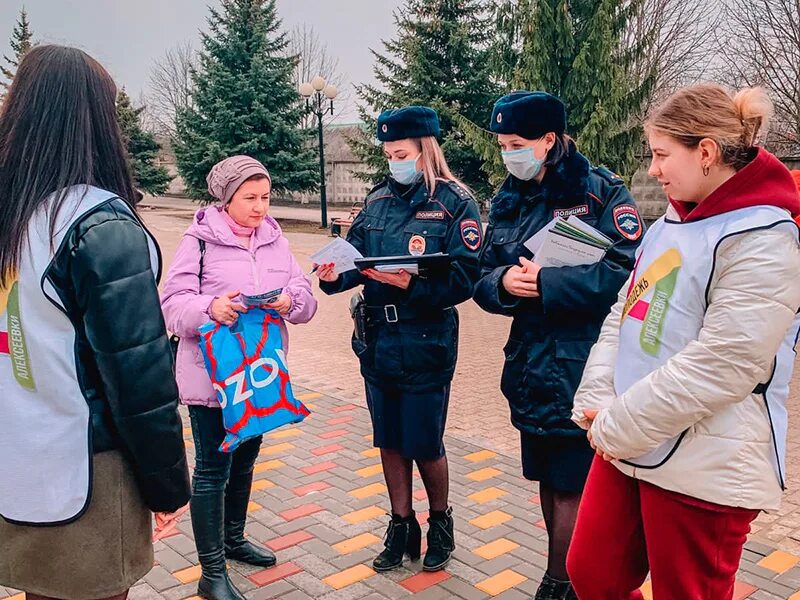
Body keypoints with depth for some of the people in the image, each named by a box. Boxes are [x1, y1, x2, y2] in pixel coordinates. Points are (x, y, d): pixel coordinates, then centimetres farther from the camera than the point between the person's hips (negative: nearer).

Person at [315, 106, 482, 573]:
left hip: (426, 345, -5)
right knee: (389, 443, 15)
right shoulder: (378, 200, 8)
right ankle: (402, 526, 33)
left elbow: (464, 277, -16)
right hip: (377, 341, 5)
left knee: (425, 446, 6)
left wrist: (410, 283, -29)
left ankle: (440, 521, 32)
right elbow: (356, 258, 6)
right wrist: (335, 275, -16)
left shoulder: (455, 202, -8)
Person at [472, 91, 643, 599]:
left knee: (571, 485, 2)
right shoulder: (508, 201, 10)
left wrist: (546, 284, -20)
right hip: (531, 366, 7)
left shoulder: (601, 192, -9)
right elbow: (484, 280, 10)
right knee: (548, 479, 17)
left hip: (583, 370, -6)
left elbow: (627, 271, -19)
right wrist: (502, 283, -13)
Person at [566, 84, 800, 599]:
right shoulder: (671, 223, 12)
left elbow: (717, 368, -22)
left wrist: (616, 428, -16)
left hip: (703, 470, -7)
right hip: (626, 445, 8)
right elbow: (622, 318, 10)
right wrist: (598, 408, -4)